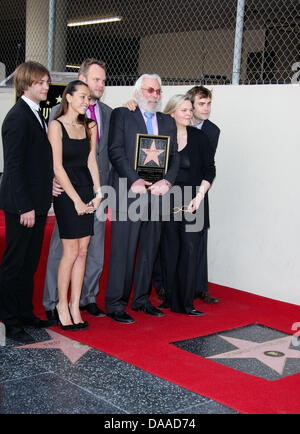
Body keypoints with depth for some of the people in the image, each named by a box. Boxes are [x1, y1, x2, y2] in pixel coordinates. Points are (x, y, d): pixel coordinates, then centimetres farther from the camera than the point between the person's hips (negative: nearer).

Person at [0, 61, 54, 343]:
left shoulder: (35, 115, 14)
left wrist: (48, 185, 9)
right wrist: (25, 206, -20)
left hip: (36, 204, 9)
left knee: (29, 263, 17)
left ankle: (25, 314, 28)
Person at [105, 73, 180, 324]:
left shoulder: (167, 122, 18)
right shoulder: (122, 115, 4)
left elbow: (174, 156, 10)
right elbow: (116, 151, -6)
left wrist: (166, 181, -7)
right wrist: (134, 180, -16)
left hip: (156, 193, 5)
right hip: (129, 192, -5)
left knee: (150, 248, 10)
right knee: (123, 249, -4)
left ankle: (141, 299, 23)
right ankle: (116, 304, 4)